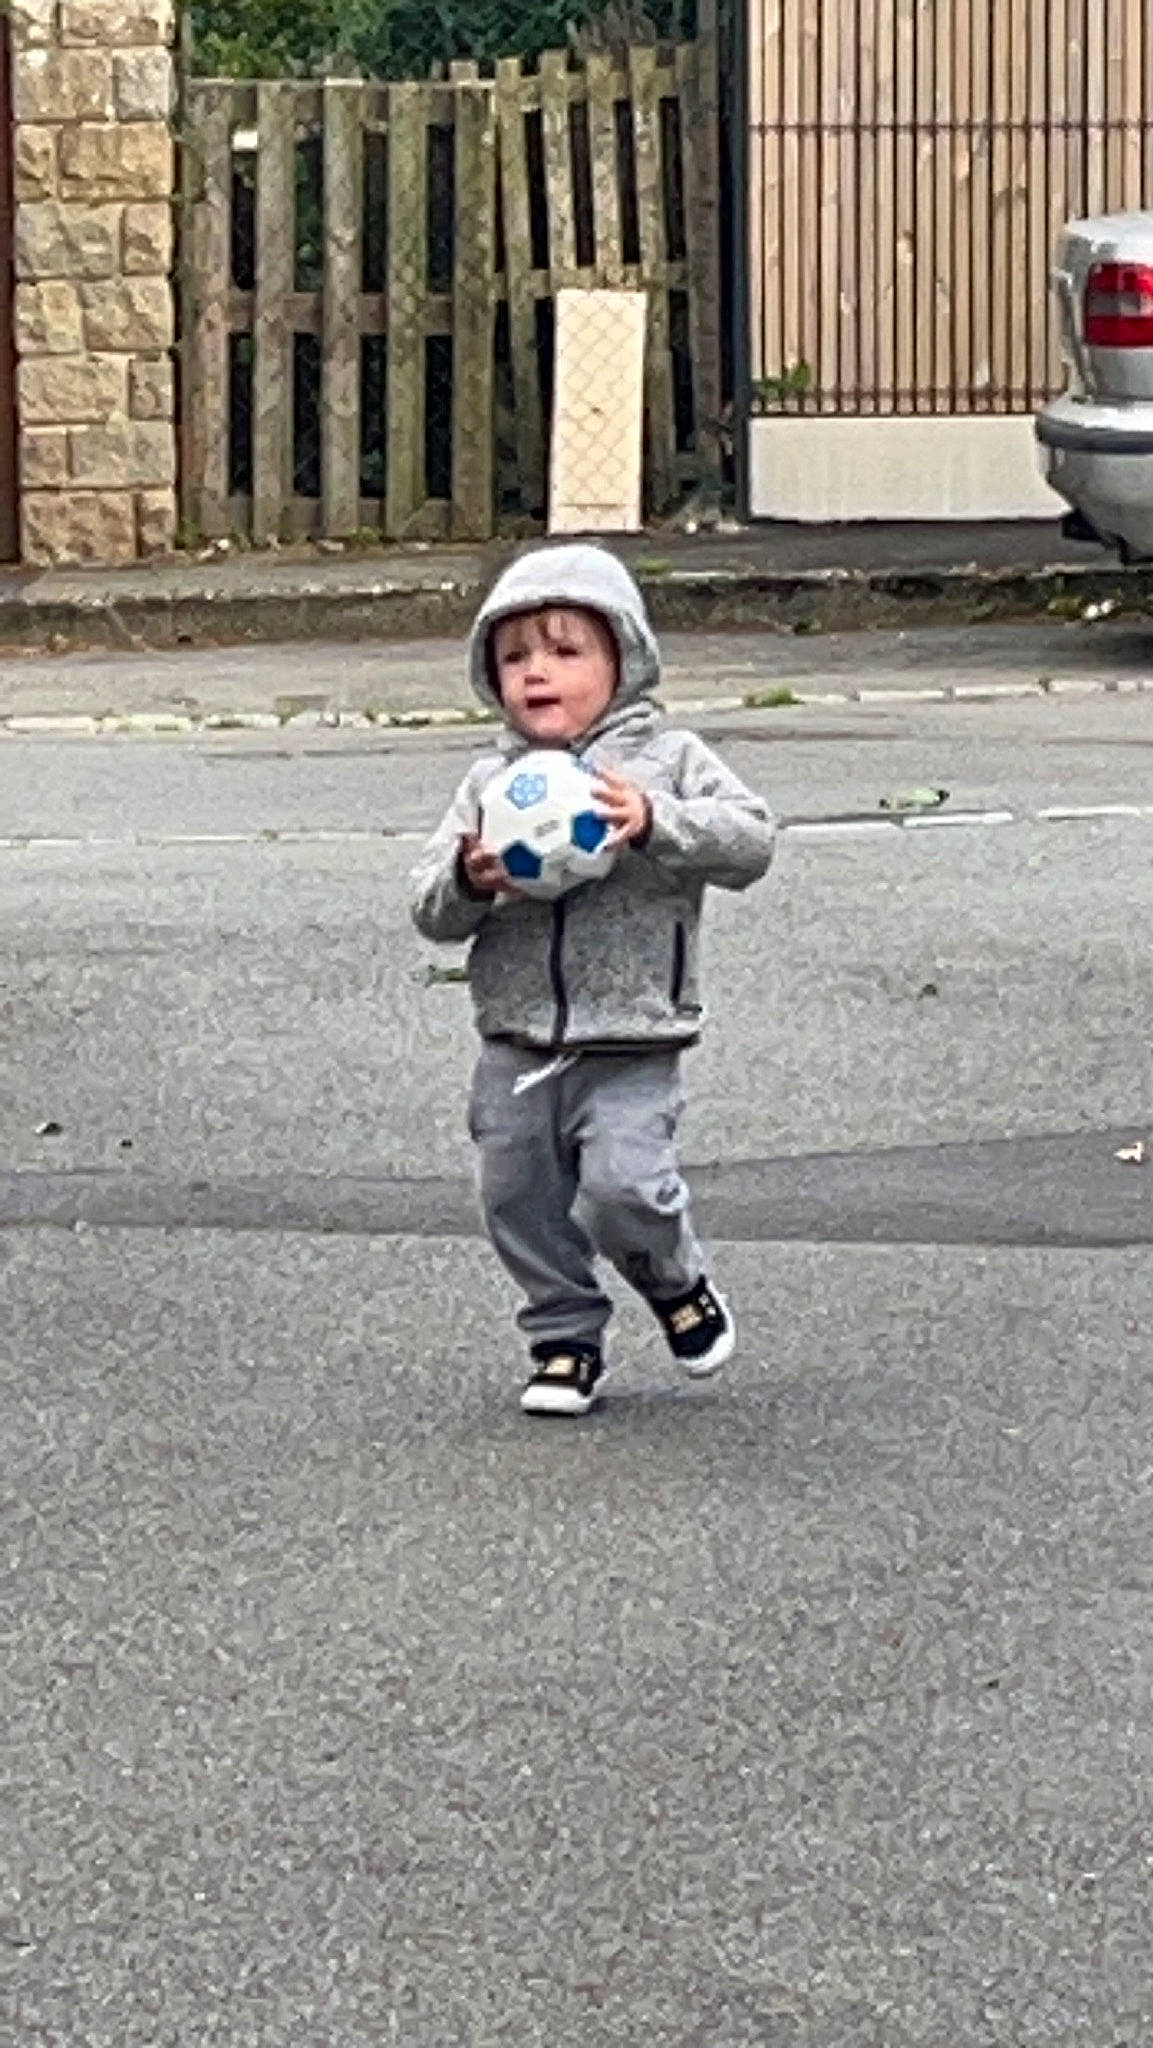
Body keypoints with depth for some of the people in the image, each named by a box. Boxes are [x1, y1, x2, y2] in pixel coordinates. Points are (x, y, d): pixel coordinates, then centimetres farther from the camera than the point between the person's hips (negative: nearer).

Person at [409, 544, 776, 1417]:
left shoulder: (669, 760, 1)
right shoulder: (490, 782, 8)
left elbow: (751, 838, -9)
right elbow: (431, 910, 7)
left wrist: (655, 822, -22)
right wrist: (468, 881, -17)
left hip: (630, 1048, -4)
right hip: (517, 1044, 4)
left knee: (623, 1186, -17)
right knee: (521, 1198, 7)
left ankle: (679, 1283, 14)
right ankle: (566, 1340, 26)